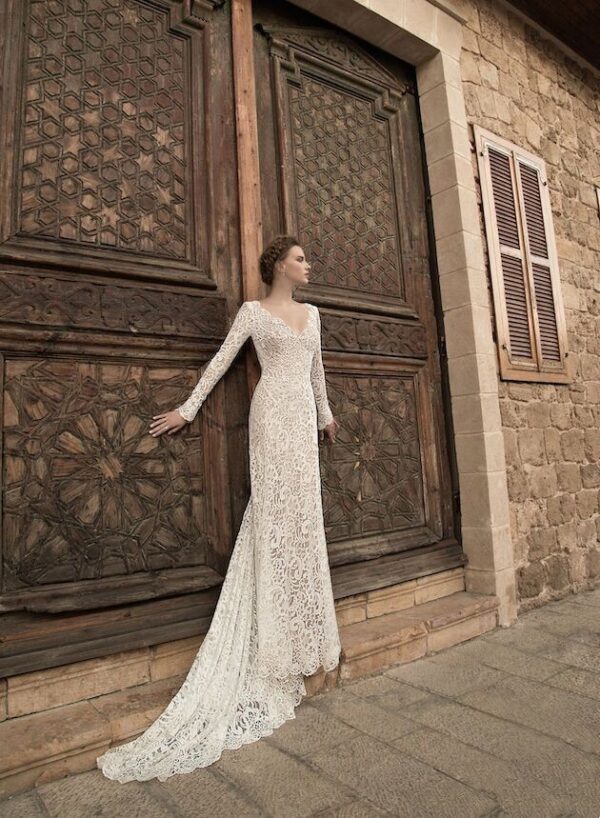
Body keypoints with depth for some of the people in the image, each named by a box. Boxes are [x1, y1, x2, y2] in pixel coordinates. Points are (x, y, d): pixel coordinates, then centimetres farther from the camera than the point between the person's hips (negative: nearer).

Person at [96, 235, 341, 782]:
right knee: (276, 509, -7)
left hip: (303, 417, 6)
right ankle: (277, 649, 3)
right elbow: (221, 361, 1)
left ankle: (297, 638, 18)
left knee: (301, 511, 5)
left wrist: (325, 414, 29)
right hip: (273, 413, -6)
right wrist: (188, 410, -2)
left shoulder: (312, 314, 20)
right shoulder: (253, 311, 3)